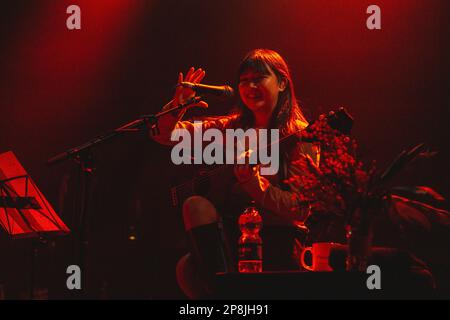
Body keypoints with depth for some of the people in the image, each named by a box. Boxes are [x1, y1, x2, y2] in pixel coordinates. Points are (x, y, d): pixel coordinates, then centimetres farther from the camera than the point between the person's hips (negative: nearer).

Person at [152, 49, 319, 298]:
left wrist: (253, 181, -23)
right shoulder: (231, 128, 12)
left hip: (279, 241, -3)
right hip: (231, 235, 3)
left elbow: (301, 209, -12)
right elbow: (162, 135, 12)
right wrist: (175, 109, -10)